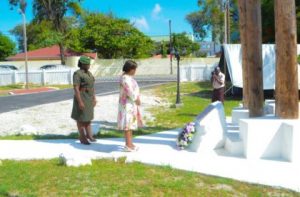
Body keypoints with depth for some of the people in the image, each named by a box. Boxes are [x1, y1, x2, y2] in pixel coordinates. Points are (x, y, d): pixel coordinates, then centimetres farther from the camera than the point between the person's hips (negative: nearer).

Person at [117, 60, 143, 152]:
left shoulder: (129, 77, 14)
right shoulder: (125, 78, -18)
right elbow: (129, 91, -22)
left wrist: (137, 99, 4)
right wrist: (136, 99, -13)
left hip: (131, 104, 10)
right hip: (127, 104, -10)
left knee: (131, 123, 14)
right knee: (128, 124, -7)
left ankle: (129, 143, 21)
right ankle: (128, 145, -4)